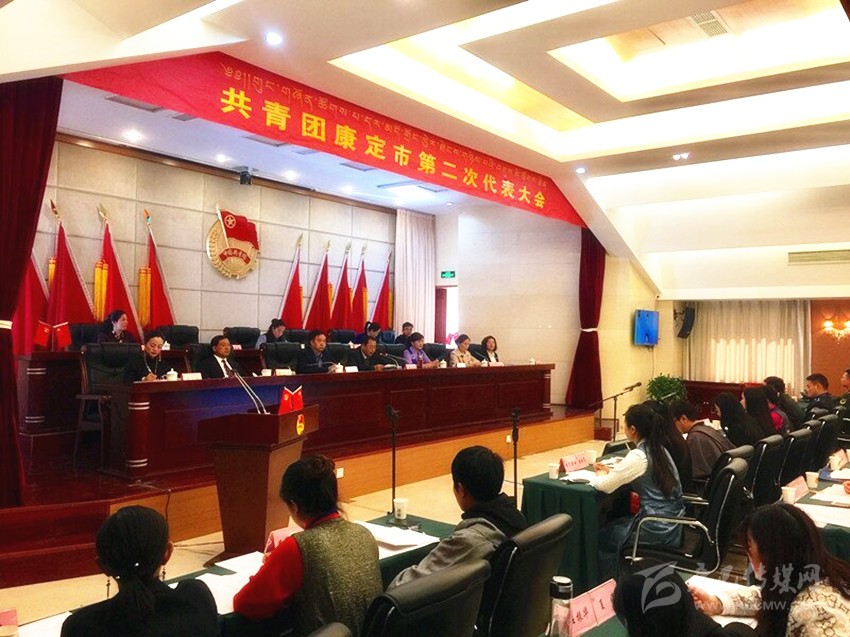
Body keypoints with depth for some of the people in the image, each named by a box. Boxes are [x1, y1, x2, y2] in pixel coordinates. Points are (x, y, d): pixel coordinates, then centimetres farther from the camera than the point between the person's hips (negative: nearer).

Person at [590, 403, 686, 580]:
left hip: (657, 529, -8)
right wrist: (610, 470, 14)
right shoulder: (659, 449, 6)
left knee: (600, 536, 9)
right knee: (615, 527, 23)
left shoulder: (638, 456, -20)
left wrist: (601, 475, 4)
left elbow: (605, 486, -17)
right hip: (672, 523, 8)